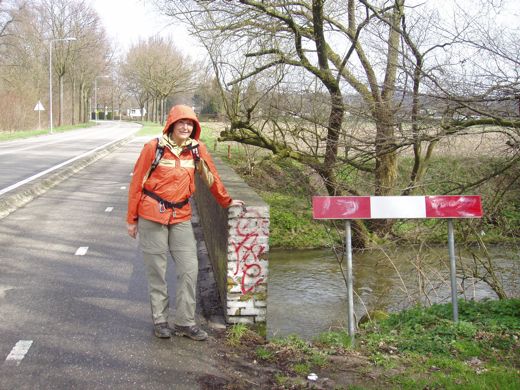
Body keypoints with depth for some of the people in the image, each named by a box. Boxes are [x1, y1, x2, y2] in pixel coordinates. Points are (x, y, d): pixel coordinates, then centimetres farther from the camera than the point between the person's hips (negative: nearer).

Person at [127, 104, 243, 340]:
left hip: (181, 217, 3)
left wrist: (226, 201, 22)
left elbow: (211, 177, 14)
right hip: (152, 216, -3)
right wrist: (131, 219, 0)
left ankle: (185, 322, 13)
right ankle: (160, 320, 19)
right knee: (157, 270, 5)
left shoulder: (197, 149, 0)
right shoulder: (154, 148, -8)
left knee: (189, 269, 1)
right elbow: (137, 183, -3)